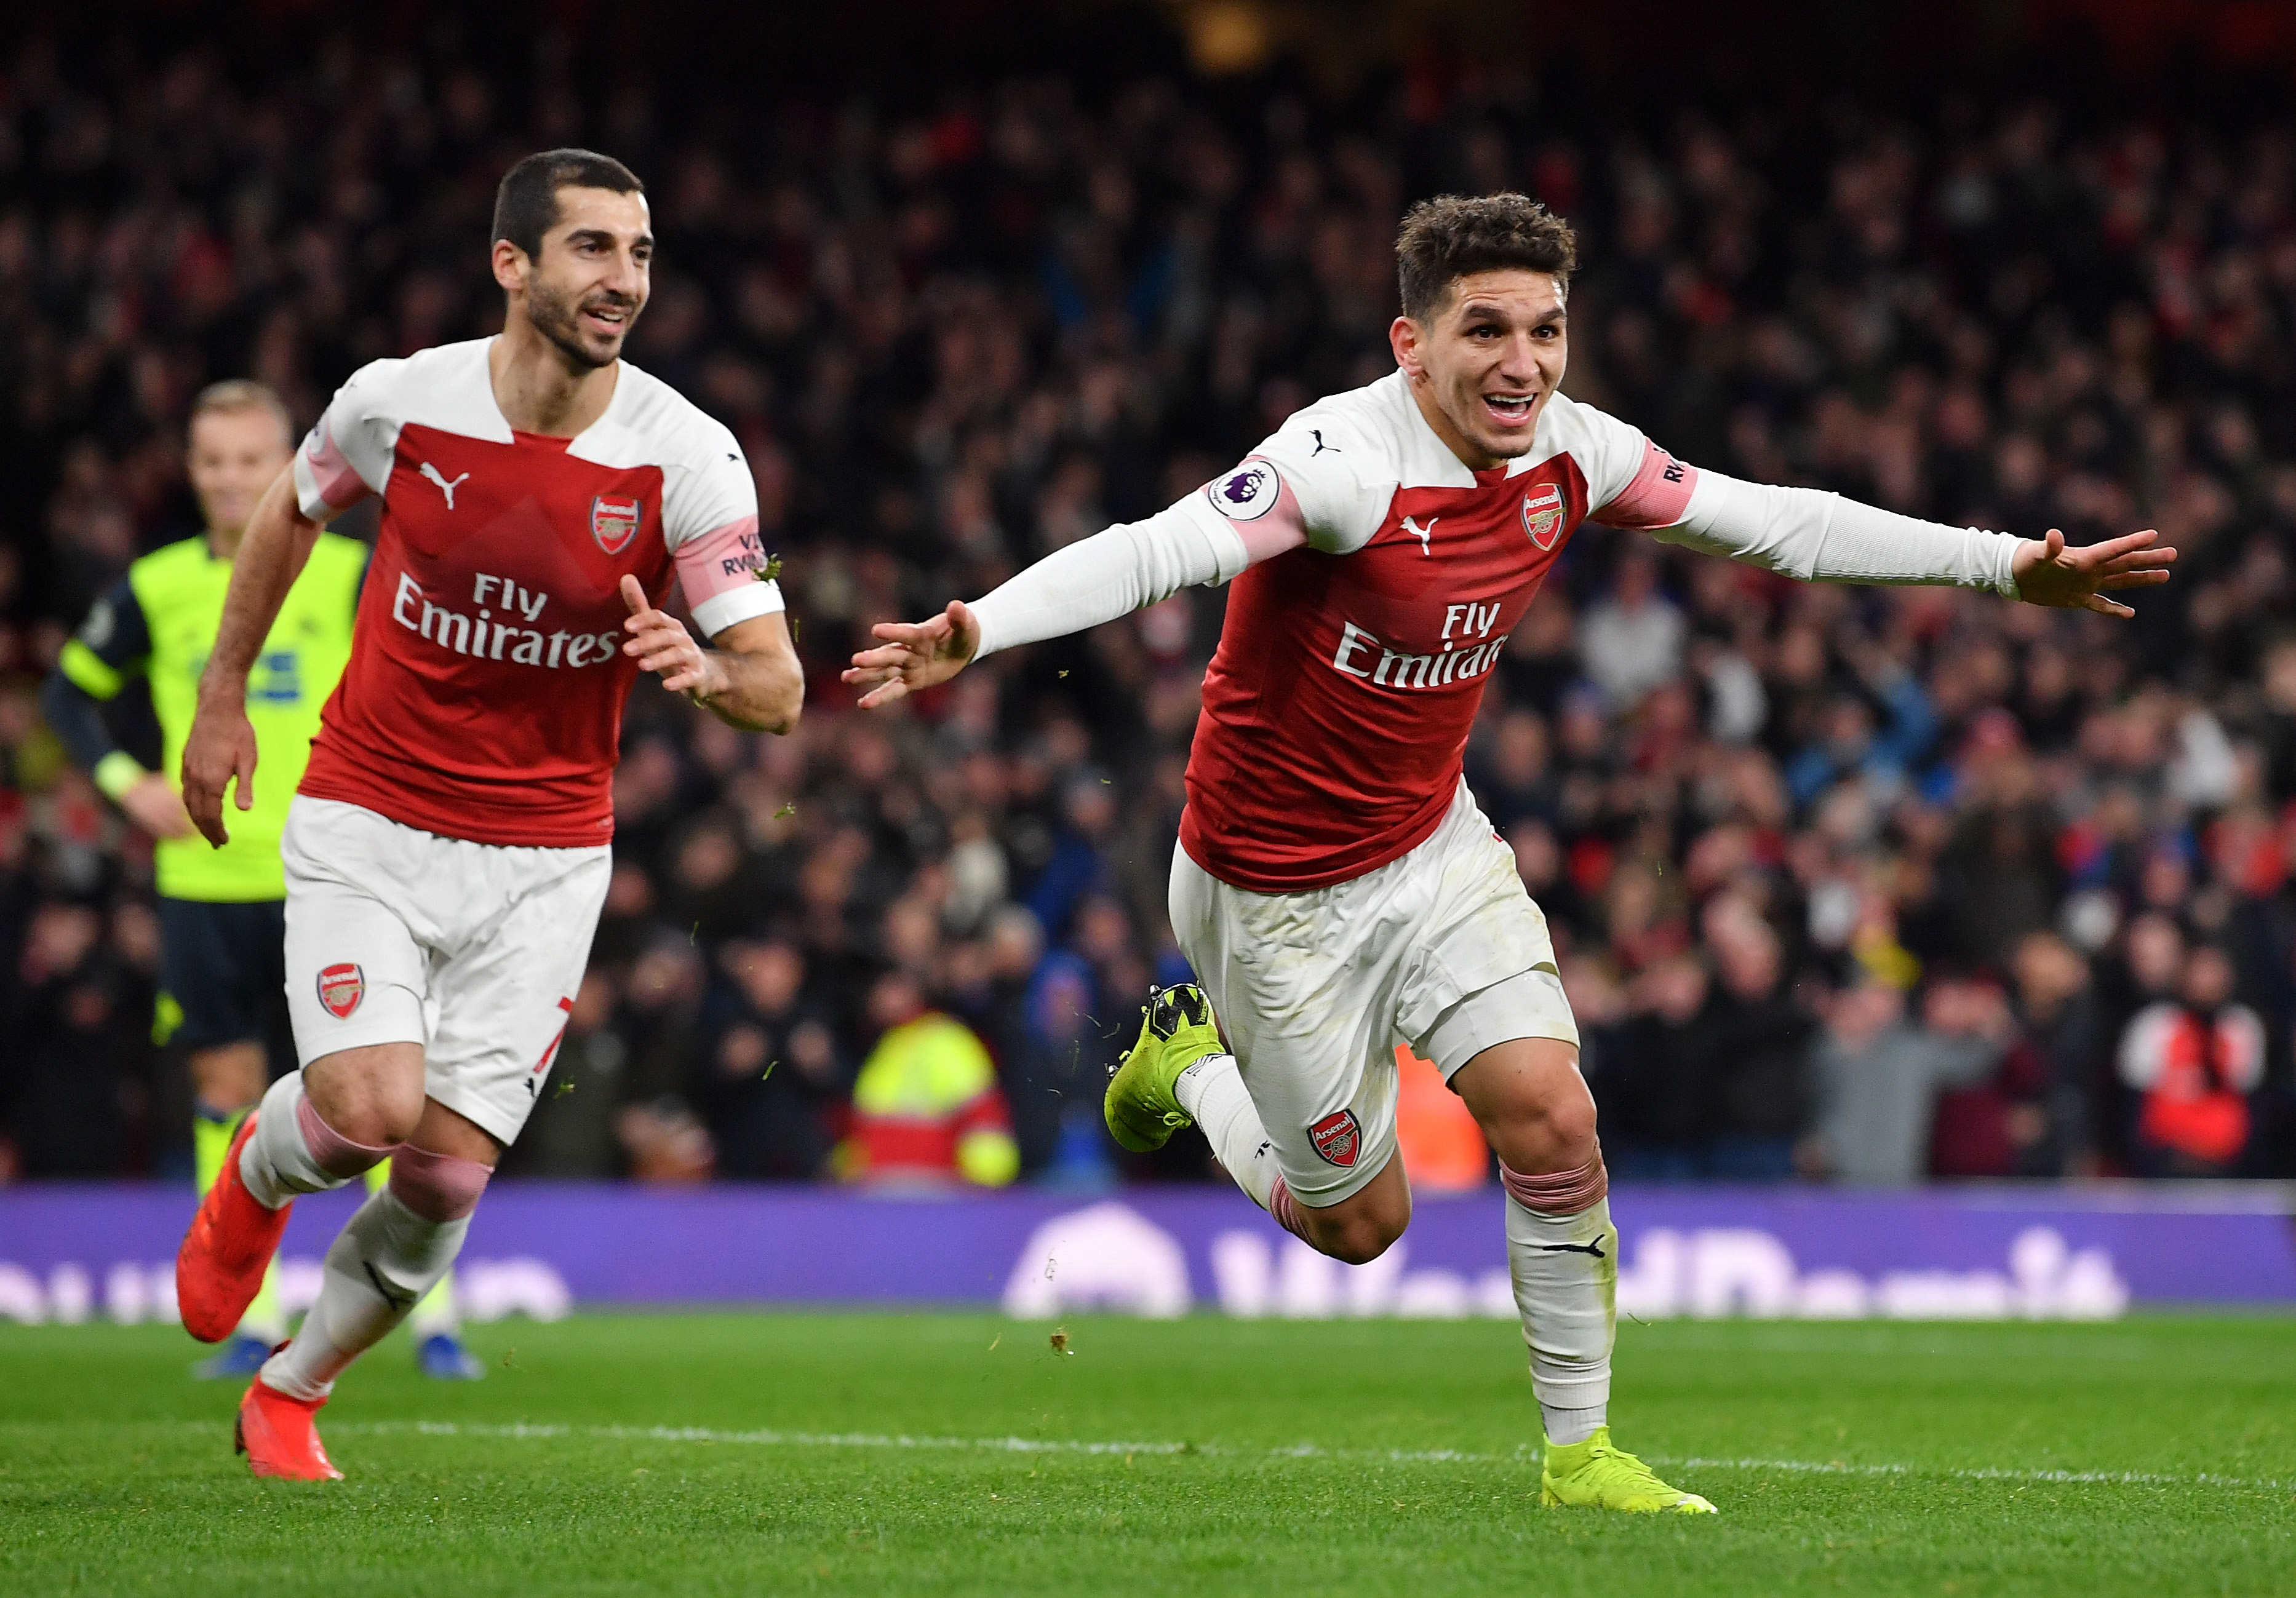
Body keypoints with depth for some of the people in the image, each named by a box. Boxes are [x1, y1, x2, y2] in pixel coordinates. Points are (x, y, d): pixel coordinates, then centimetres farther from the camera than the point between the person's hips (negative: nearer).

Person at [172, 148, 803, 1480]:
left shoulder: (688, 457, -13)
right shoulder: (403, 401, -10)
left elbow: (780, 690, -14)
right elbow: (293, 512, 13)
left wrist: (710, 670, -37)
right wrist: (223, 697, 17)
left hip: (544, 861, 1)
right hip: (367, 825, -1)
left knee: (447, 1171, -4)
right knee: (370, 1109, -21)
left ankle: (292, 1395, 23)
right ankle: (258, 1174, 17)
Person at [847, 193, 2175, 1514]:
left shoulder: (1571, 456, -8)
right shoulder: (1344, 461, -29)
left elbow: (1773, 521, 3)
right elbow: (1154, 553, -41)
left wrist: (2011, 565, 4)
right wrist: (973, 634, -58)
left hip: (1436, 847, 5)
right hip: (1280, 892, -5)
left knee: (1550, 1119, -13)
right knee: (1359, 1222, 6)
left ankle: (1581, 1449, 3)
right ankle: (1190, 1062, 36)